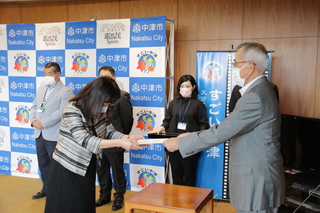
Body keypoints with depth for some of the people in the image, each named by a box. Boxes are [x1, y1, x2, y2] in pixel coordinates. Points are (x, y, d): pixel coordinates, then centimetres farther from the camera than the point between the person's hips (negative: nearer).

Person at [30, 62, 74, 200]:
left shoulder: (65, 91, -8)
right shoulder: (41, 89, 16)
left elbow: (62, 112, -18)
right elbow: (34, 107, 14)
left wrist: (43, 123, -19)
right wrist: (33, 121, -5)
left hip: (54, 135, -7)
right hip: (39, 134, 7)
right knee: (43, 164, 16)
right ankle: (46, 188, 32)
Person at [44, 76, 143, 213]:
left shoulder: (100, 109, -4)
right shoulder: (72, 109, -24)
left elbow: (109, 132, 0)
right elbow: (85, 140, -31)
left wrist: (128, 138, -19)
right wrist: (119, 143, -36)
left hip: (87, 166, 6)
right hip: (67, 166, -6)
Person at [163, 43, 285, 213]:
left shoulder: (256, 96, -24)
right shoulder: (259, 90, 10)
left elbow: (221, 133, -25)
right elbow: (228, 127, 11)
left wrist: (179, 143, -16)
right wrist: (193, 135, 7)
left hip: (257, 180, -9)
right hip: (255, 175, 9)